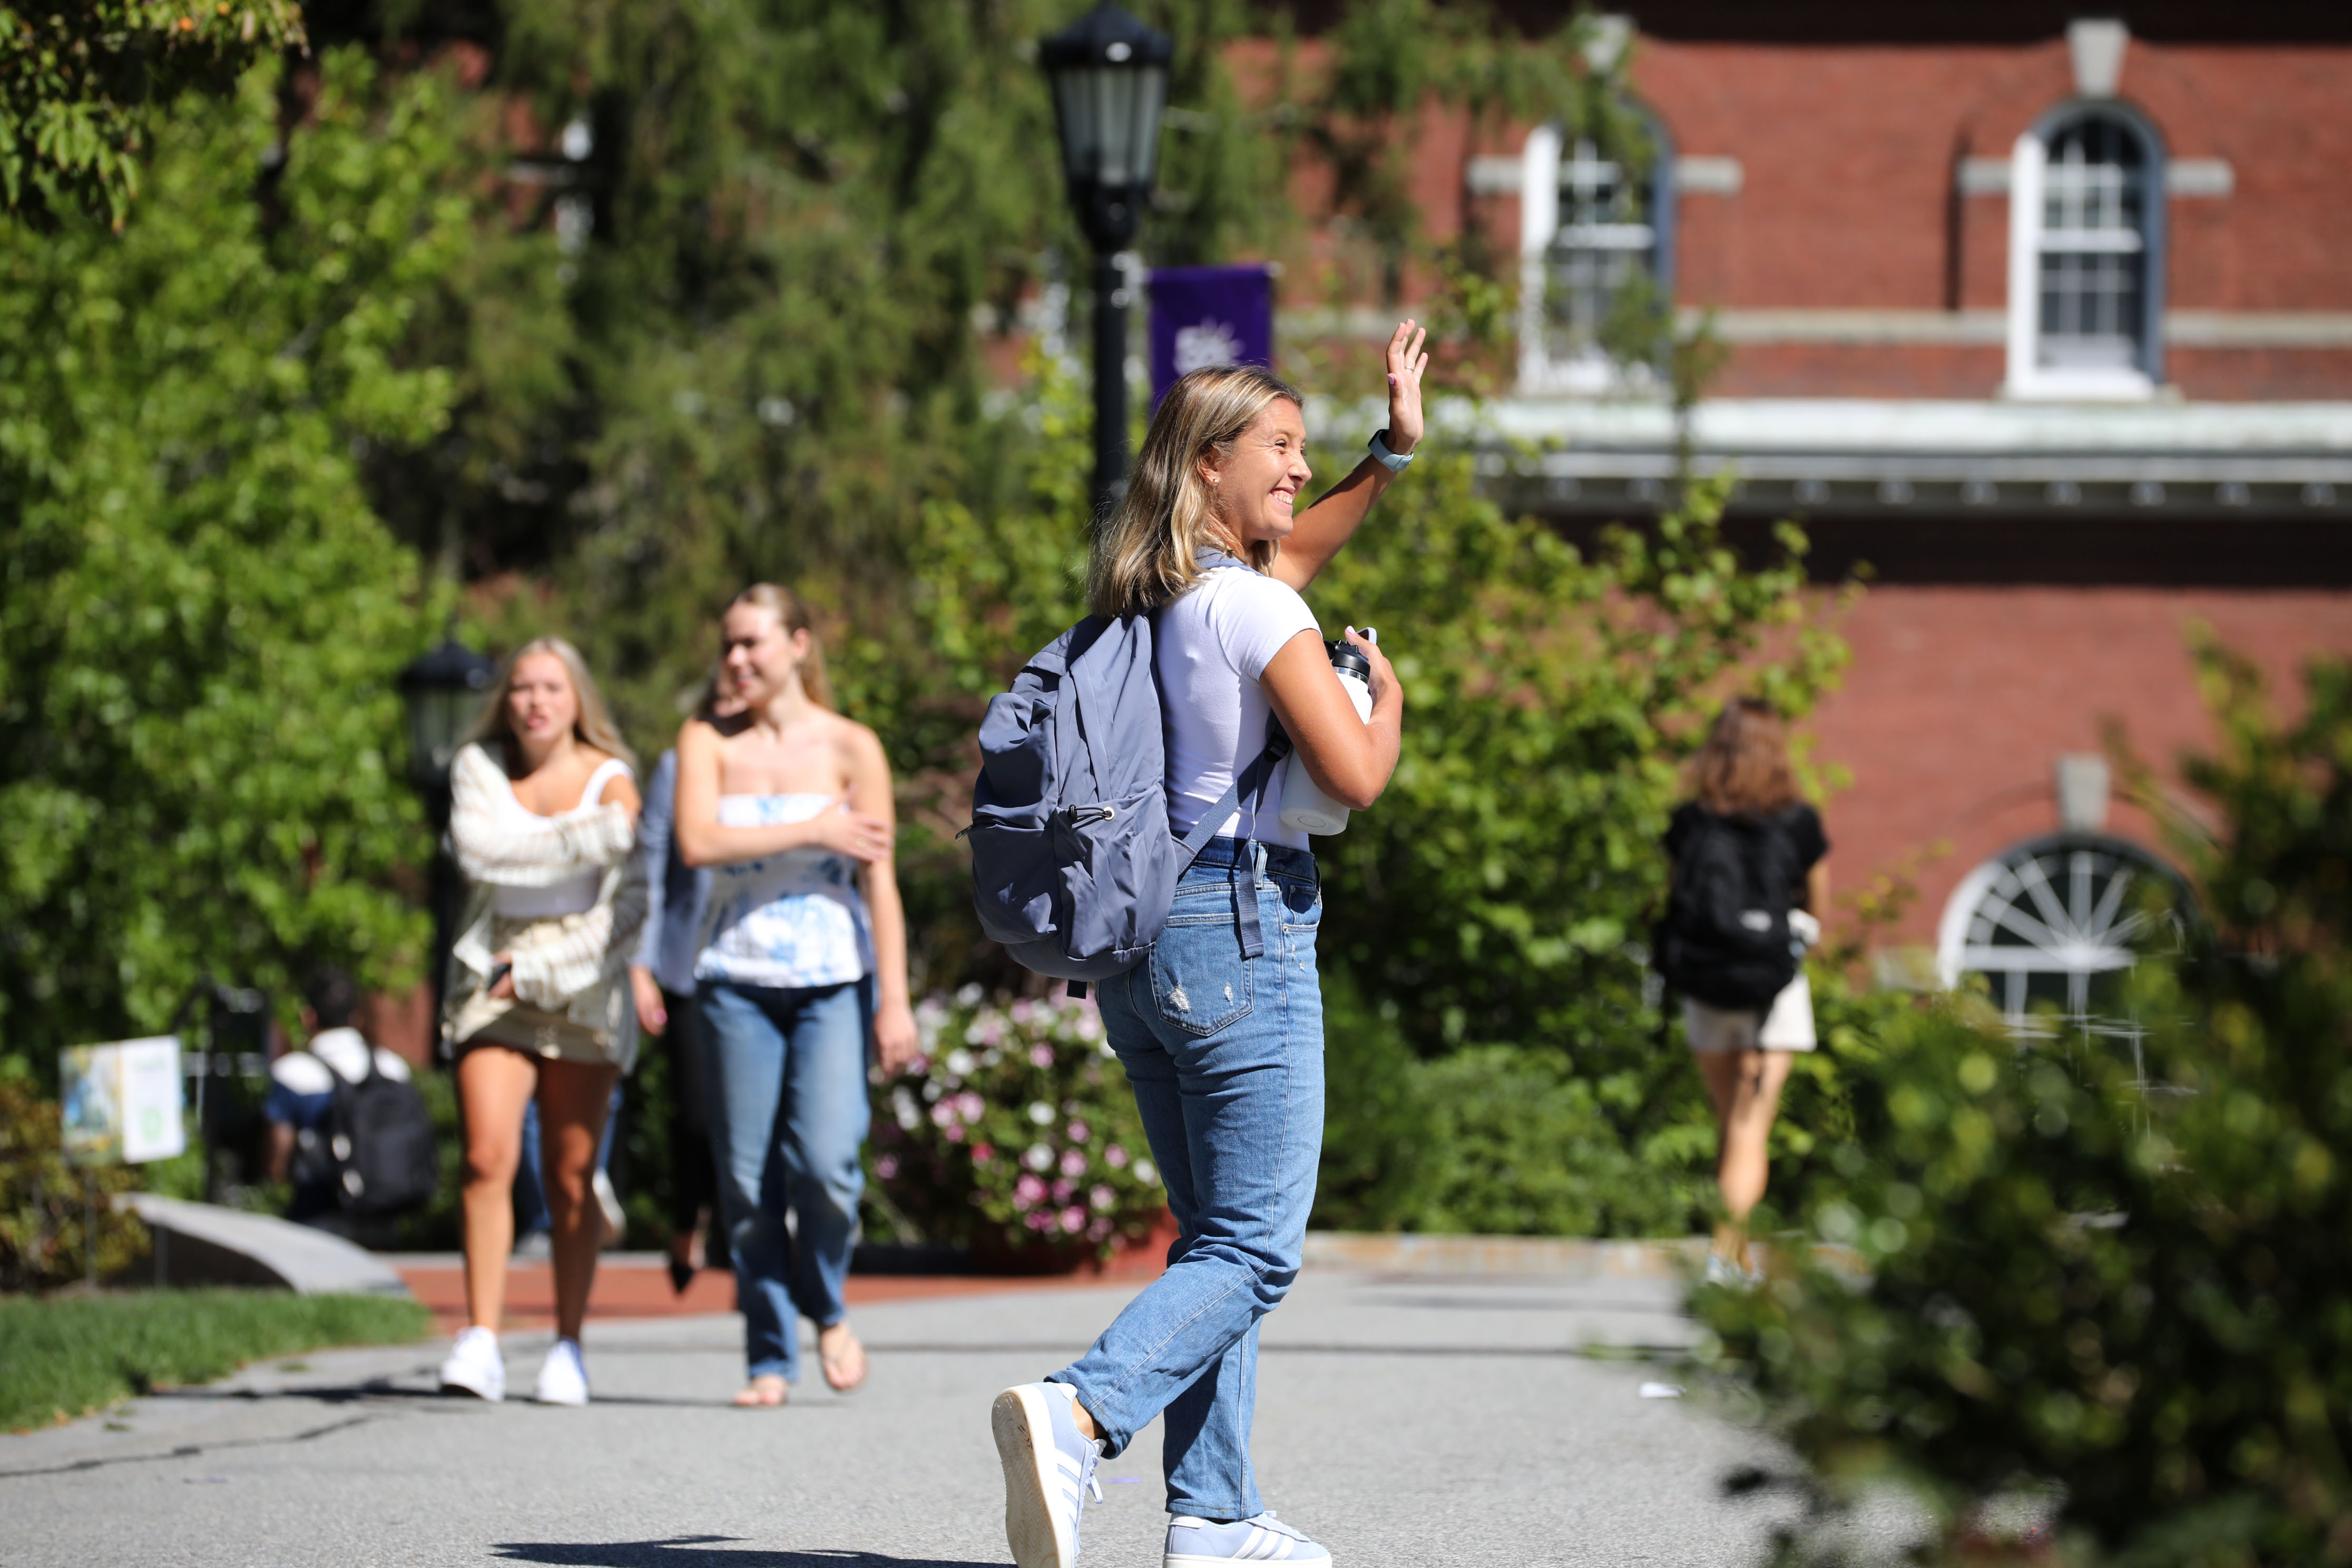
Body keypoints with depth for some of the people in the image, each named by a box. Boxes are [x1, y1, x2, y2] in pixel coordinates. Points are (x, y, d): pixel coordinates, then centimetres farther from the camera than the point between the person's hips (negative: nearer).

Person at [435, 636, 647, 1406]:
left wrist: (539, 973, -11)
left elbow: (627, 909, -7)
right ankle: (480, 1342, -17)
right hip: (493, 977, 1)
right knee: (488, 1157, -14)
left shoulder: (611, 783, -2)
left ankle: (568, 1347, 7)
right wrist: (592, 838, -20)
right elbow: (479, 850, -15)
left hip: (581, 984, -1)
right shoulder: (479, 767, 4)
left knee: (573, 1176, -2)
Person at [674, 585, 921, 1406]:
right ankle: (770, 1355, 9)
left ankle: (828, 1308, 10)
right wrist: (814, 829, -11)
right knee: (748, 1177, -1)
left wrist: (894, 1001, -4)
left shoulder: (850, 748, 3)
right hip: (737, 976, 2)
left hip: (832, 976, -2)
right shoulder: (708, 741, 7)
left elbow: (879, 879, 1)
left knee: (825, 1161, -16)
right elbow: (698, 842, -10)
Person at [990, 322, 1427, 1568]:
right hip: (1239, 925, -9)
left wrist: (1392, 455, 30)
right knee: (1253, 1246, -8)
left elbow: (1285, 554, 33)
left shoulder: (1148, 594, 12)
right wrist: (1388, 689, 4)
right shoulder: (1254, 610, -13)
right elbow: (1356, 776, -16)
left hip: (1137, 940, 9)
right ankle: (1078, 1416, -29)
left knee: (1214, 1230, 15)